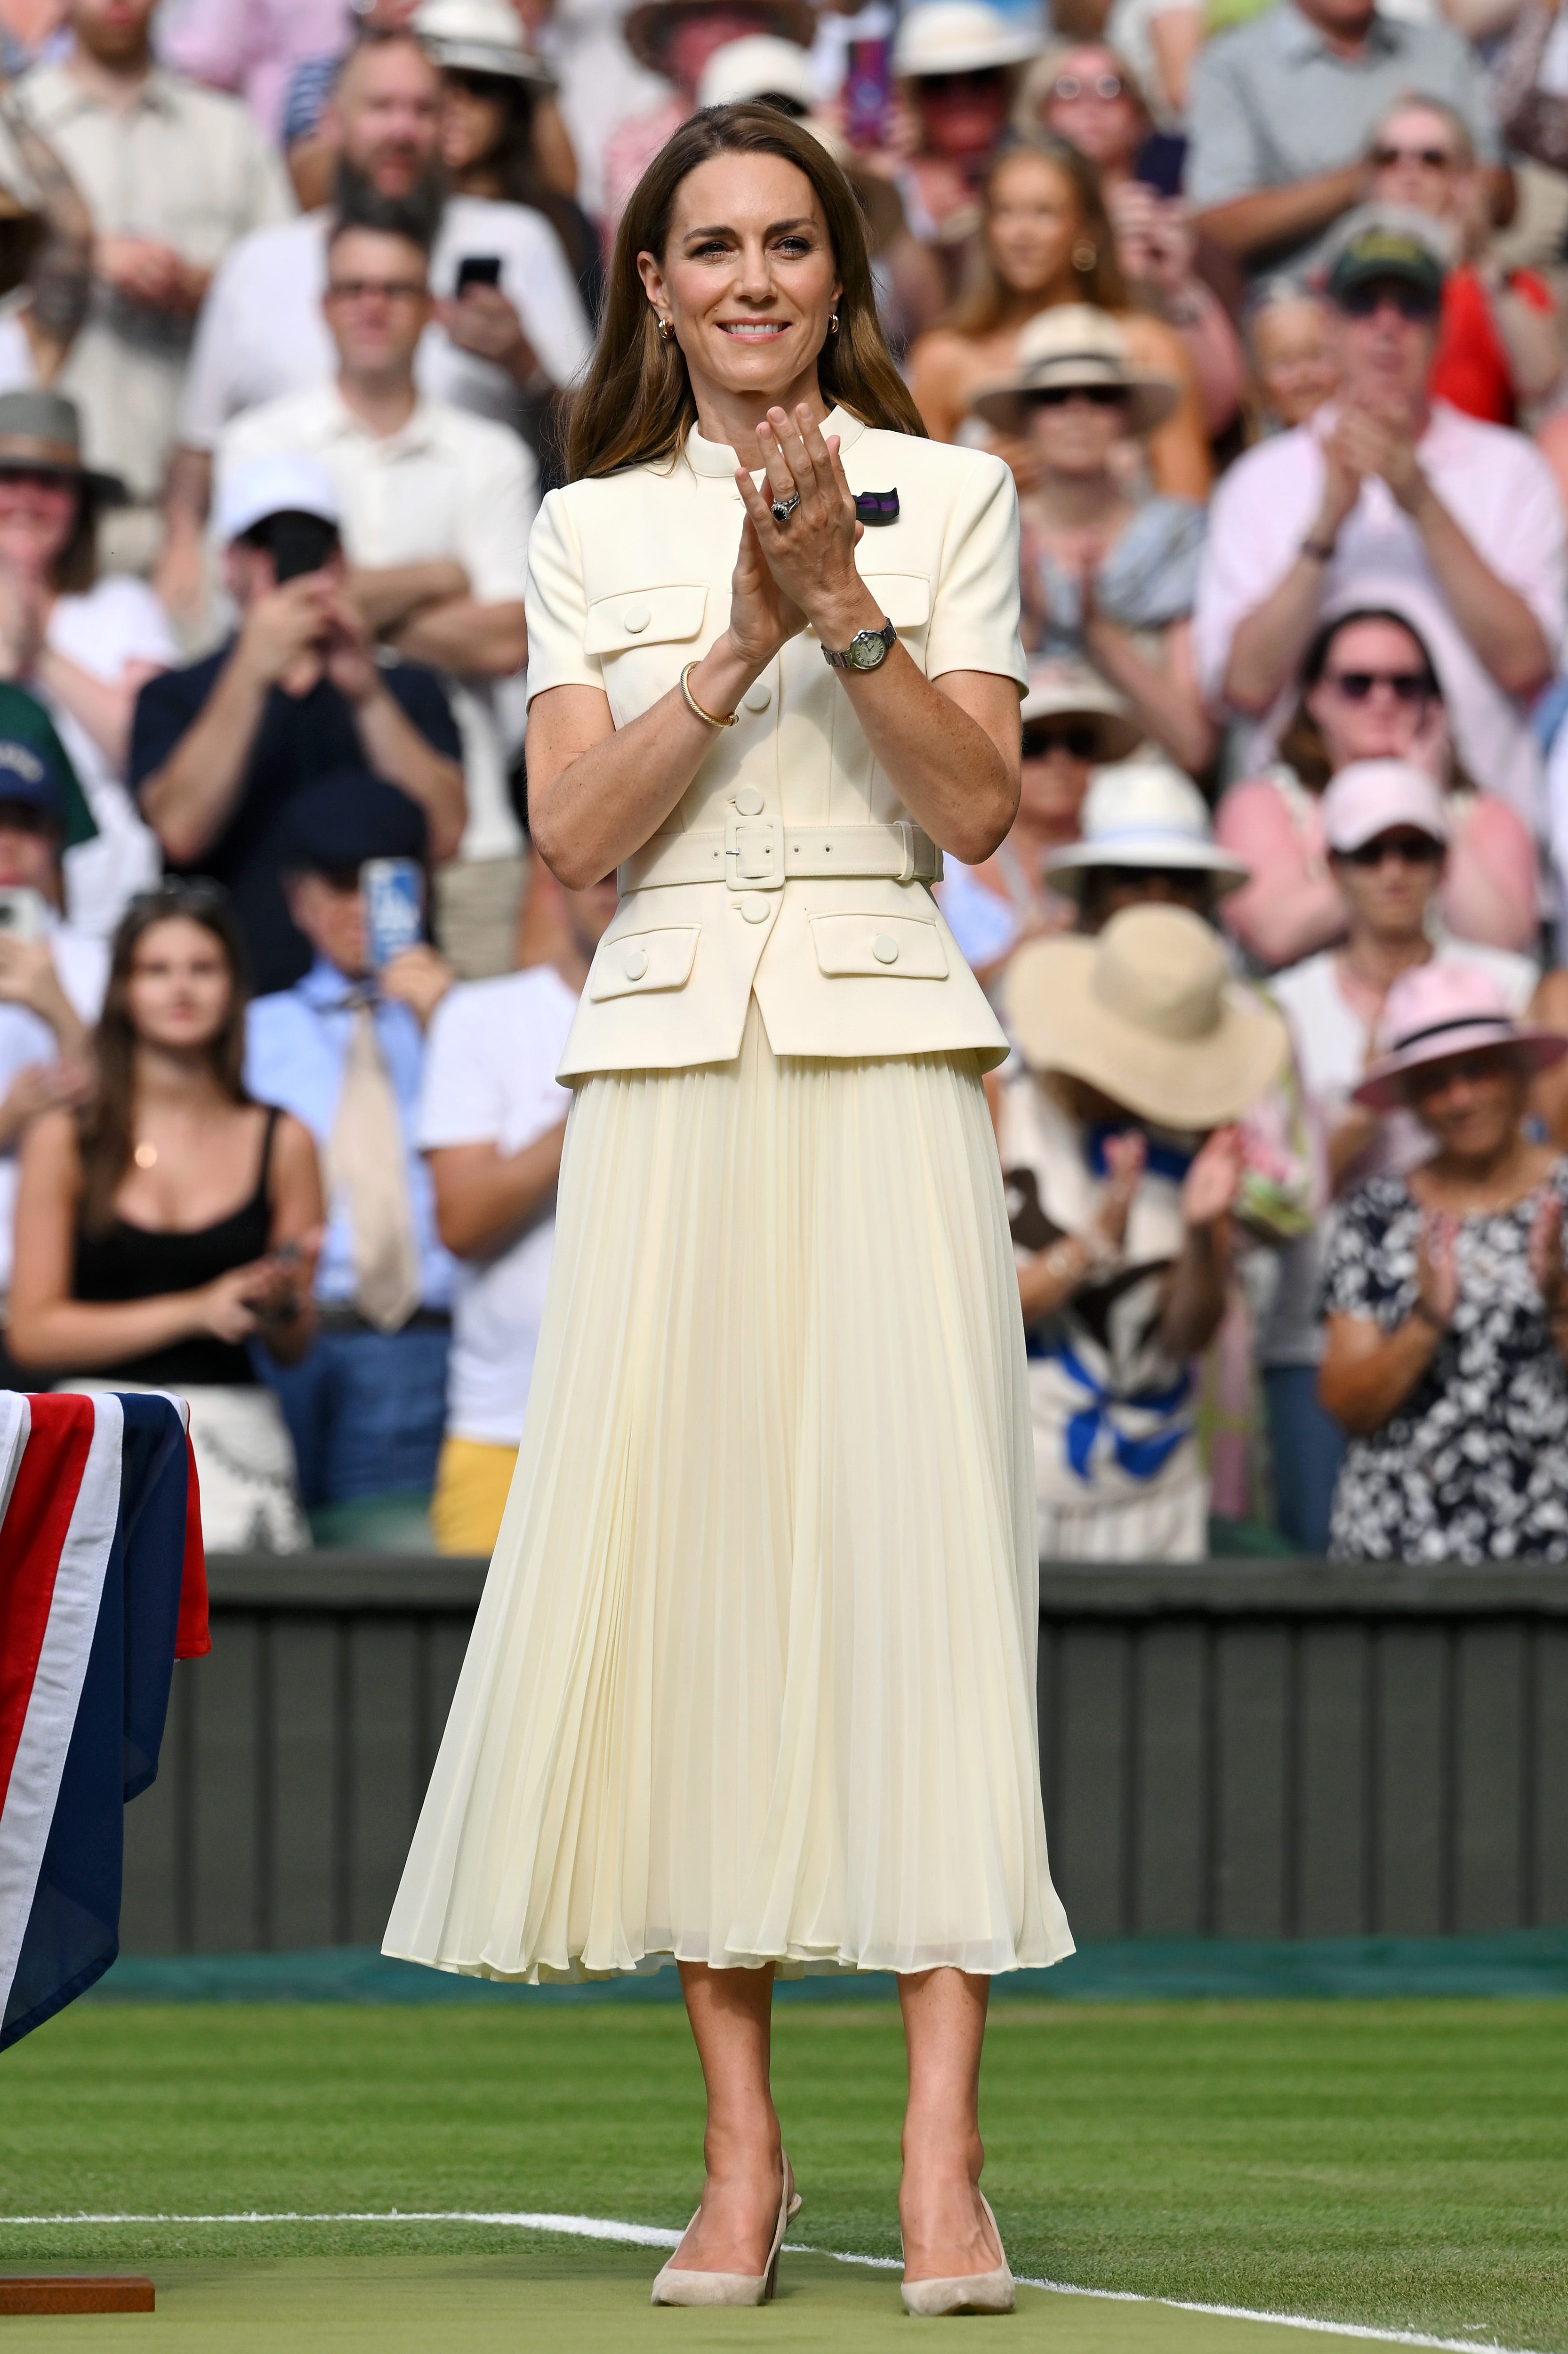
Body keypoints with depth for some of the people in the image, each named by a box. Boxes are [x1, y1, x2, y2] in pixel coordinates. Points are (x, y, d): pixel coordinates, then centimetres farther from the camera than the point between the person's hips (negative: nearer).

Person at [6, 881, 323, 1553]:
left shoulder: (282, 1143, 10)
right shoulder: (64, 1139, 5)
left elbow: (294, 1347, 13)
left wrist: (280, 1306, -10)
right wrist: (194, 1311, -8)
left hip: (236, 1441, 1)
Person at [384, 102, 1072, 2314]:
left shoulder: (948, 494, 9)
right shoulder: (591, 529, 12)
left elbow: (978, 808, 0)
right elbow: (578, 833, 2)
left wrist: (844, 604, -12)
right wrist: (737, 644, -11)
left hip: (886, 1065, -2)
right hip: (670, 1068, 2)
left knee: (918, 1540, -12)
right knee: (681, 1559, -4)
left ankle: (942, 2160, -15)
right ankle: (743, 2154, 1)